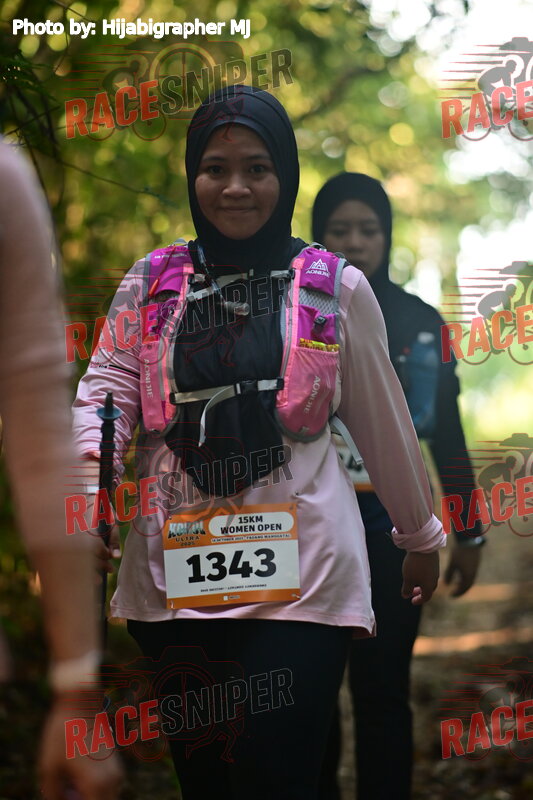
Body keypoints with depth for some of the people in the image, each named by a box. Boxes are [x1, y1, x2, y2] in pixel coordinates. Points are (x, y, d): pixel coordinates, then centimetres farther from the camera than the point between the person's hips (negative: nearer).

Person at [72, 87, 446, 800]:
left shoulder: (336, 287, 4)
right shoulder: (151, 282, 9)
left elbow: (382, 421, 11)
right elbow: (107, 385, -2)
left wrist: (421, 535, 19)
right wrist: (88, 463, -23)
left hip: (302, 575, -2)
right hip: (174, 574, 3)